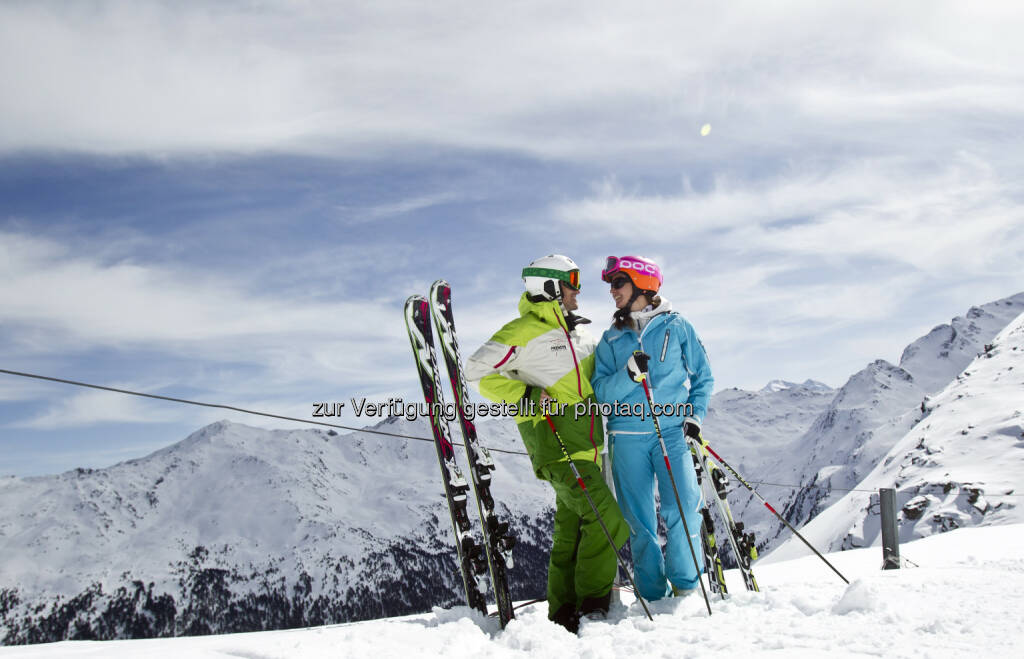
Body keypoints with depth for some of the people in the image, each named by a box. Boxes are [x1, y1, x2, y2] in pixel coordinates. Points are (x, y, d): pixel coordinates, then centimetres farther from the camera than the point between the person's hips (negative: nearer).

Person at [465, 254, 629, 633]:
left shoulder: (578, 331, 17)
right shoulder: (523, 331, -8)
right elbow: (479, 371, -11)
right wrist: (524, 395, -19)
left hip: (586, 443, 8)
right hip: (555, 443, -8)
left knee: (573, 528, 11)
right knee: (607, 520, -16)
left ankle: (563, 615, 20)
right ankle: (592, 605, -5)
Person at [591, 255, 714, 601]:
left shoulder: (677, 326, 8)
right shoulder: (611, 339, 12)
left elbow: (703, 377, 13)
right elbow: (601, 391, 2)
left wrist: (695, 415, 0)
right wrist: (629, 374, -16)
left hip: (672, 431, -2)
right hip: (628, 436, 2)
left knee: (682, 510, -13)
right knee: (638, 521, 2)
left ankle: (686, 588, 4)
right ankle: (654, 597, 13)